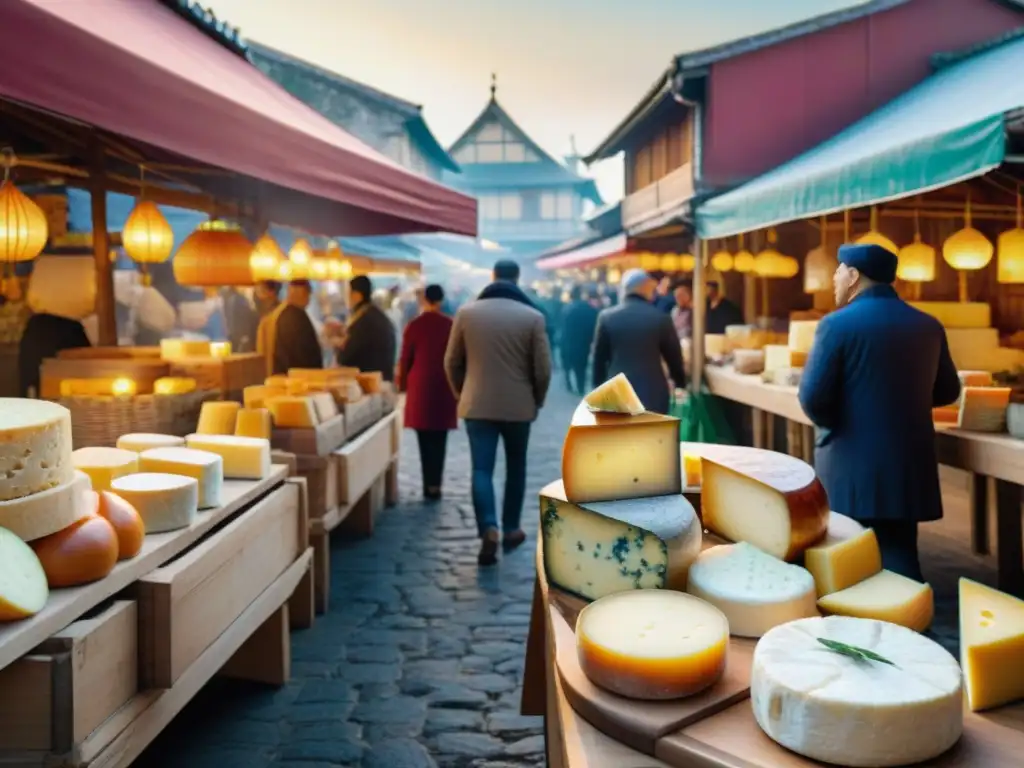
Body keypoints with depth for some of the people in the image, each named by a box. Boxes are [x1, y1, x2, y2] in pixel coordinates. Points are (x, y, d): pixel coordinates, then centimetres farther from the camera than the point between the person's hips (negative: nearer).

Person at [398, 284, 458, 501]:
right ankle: (435, 485, 4)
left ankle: (429, 485, 2)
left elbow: (406, 359, 1)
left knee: (425, 439, 5)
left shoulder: (414, 325, -2)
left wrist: (403, 385, 14)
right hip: (444, 386, 0)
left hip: (420, 386, 0)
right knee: (439, 439, 7)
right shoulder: (450, 325, -2)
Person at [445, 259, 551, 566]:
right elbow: (543, 368, -5)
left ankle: (489, 530, -18)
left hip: (477, 404, 0)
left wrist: (462, 394, 19)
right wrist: (537, 400, 12)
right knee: (515, 467, 16)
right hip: (519, 405, 0)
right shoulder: (532, 316, -5)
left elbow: (452, 362, 5)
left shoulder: (467, 312, 0)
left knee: (482, 469, -1)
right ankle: (511, 529, 23)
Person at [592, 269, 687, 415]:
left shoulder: (606, 317, 0)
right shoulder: (661, 318, -2)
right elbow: (674, 356, 6)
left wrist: (599, 386, 17)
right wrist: (680, 382, 22)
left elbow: (599, 357, 6)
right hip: (653, 393, -1)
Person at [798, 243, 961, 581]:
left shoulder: (837, 324, -11)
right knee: (899, 556, 8)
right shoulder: (928, 326, 5)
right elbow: (947, 391, 17)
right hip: (908, 467, 4)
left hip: (851, 469, -4)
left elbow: (812, 398, -15)